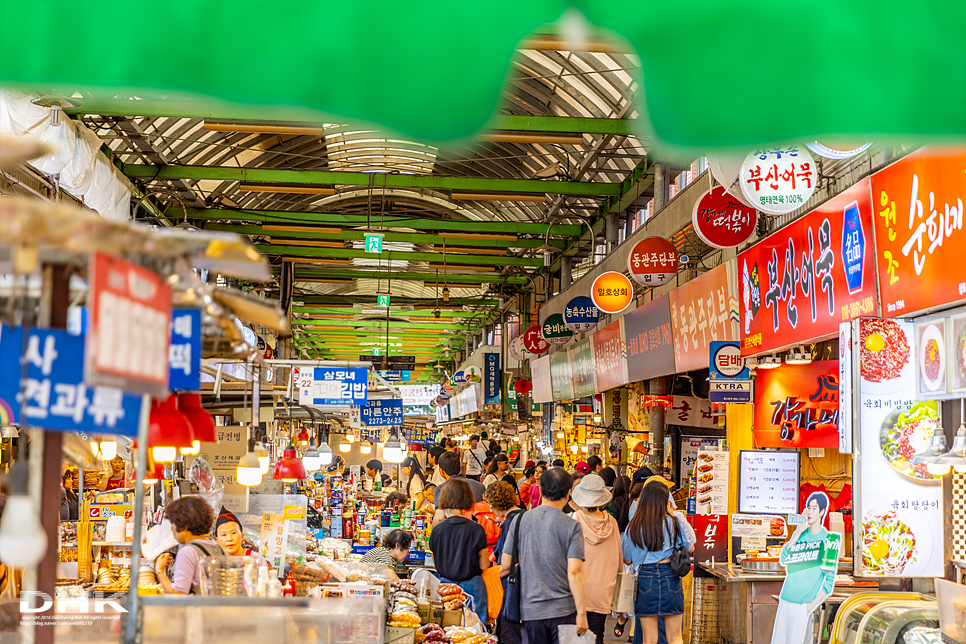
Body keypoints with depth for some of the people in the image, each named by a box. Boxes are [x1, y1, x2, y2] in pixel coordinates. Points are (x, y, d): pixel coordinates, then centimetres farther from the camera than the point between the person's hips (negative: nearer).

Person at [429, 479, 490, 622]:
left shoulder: (437, 529, -5)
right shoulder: (476, 530, -12)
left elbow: (436, 561, 7)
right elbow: (484, 565, -7)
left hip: (445, 584, 3)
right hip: (471, 587, -3)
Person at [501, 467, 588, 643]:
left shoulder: (520, 520, 0)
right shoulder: (571, 526, -9)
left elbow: (505, 566, 4)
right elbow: (574, 573, -13)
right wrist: (581, 612, -9)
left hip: (531, 609, 3)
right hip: (563, 609, -2)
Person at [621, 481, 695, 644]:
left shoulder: (633, 526, 1)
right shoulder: (675, 520, -3)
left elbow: (627, 560, 7)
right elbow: (690, 548, 8)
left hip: (645, 577, 1)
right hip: (670, 577, -1)